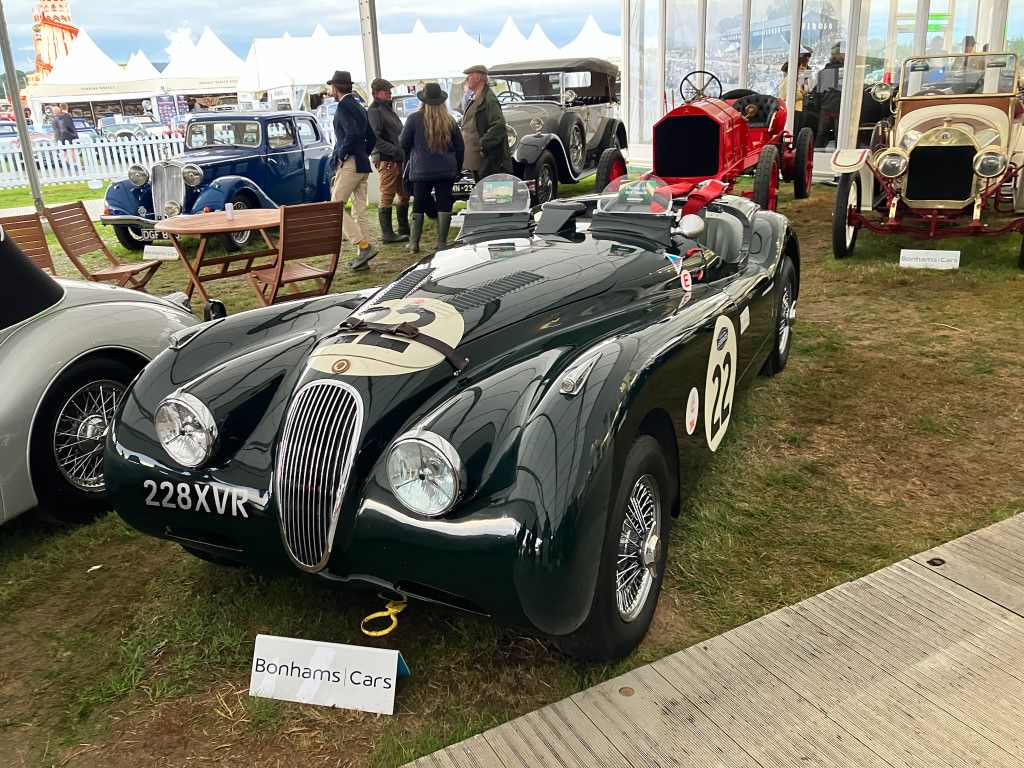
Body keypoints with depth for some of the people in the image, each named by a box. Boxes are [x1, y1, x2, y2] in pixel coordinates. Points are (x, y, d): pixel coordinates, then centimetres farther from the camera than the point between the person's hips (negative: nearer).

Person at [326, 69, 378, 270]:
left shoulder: (344, 106, -10)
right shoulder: (359, 107, 17)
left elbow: (352, 133, -24)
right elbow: (371, 137, 20)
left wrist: (340, 154, -12)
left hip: (349, 164, -9)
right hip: (363, 165, 9)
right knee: (359, 211, 9)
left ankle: (365, 246, -13)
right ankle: (363, 255, 10)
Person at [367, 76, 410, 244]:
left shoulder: (388, 108, 21)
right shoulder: (374, 110, -9)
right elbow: (375, 139, -18)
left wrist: (403, 152, 12)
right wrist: (396, 151, -22)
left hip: (398, 159, 10)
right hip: (386, 160, -10)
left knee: (404, 195, 15)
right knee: (387, 197, -7)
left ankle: (404, 229, 27)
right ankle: (387, 234, -3)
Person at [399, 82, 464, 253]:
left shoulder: (414, 119, -6)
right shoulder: (450, 121, 3)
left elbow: (403, 143, 0)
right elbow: (460, 147, 9)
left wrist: (407, 160, 20)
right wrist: (457, 168, 18)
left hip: (421, 171, -1)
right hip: (447, 170, 2)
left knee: (418, 206, 6)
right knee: (444, 205, 4)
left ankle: (413, 243, 9)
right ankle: (442, 242, 3)